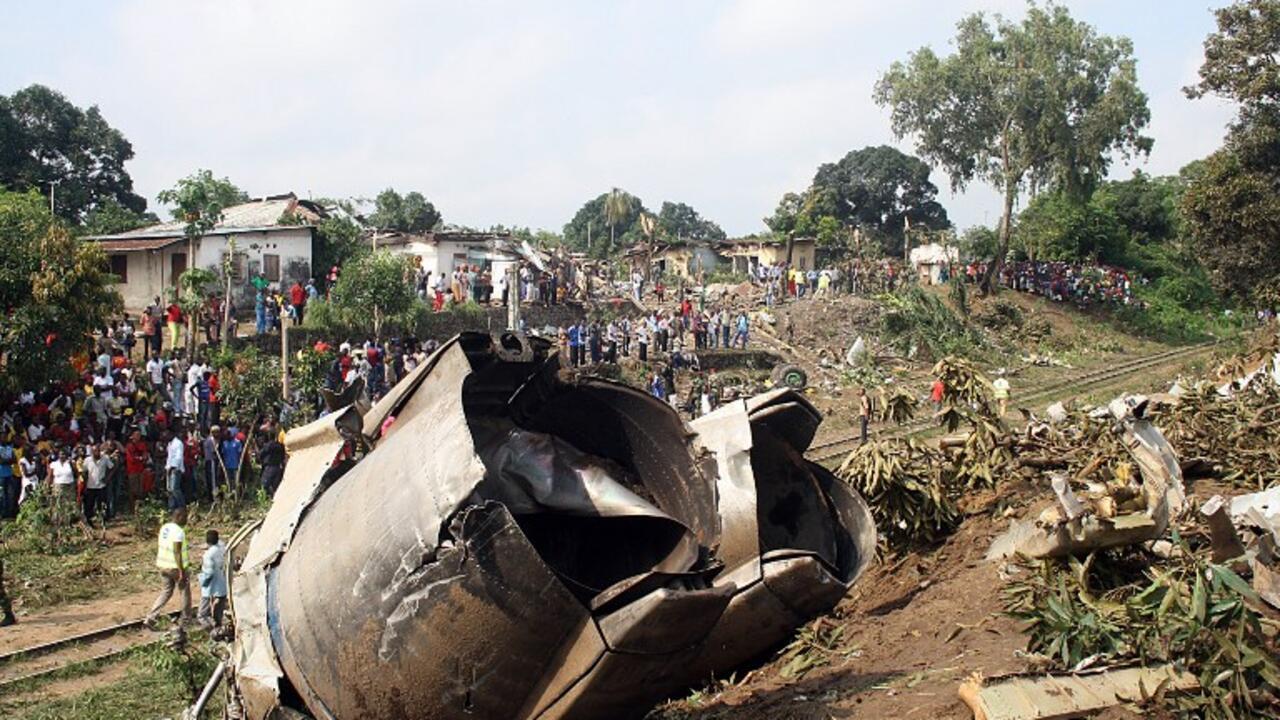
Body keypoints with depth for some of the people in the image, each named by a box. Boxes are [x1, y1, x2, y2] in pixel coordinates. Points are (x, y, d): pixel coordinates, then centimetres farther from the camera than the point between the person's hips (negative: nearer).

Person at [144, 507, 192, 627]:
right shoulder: (178, 532, -22)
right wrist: (182, 572, -21)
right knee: (185, 590, 13)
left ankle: (150, 617, 8)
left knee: (166, 591, 18)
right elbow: (177, 553, -24)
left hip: (162, 565, 8)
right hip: (175, 567, -7)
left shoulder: (164, 528, 4)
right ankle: (186, 618, 25)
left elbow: (158, 546, 13)